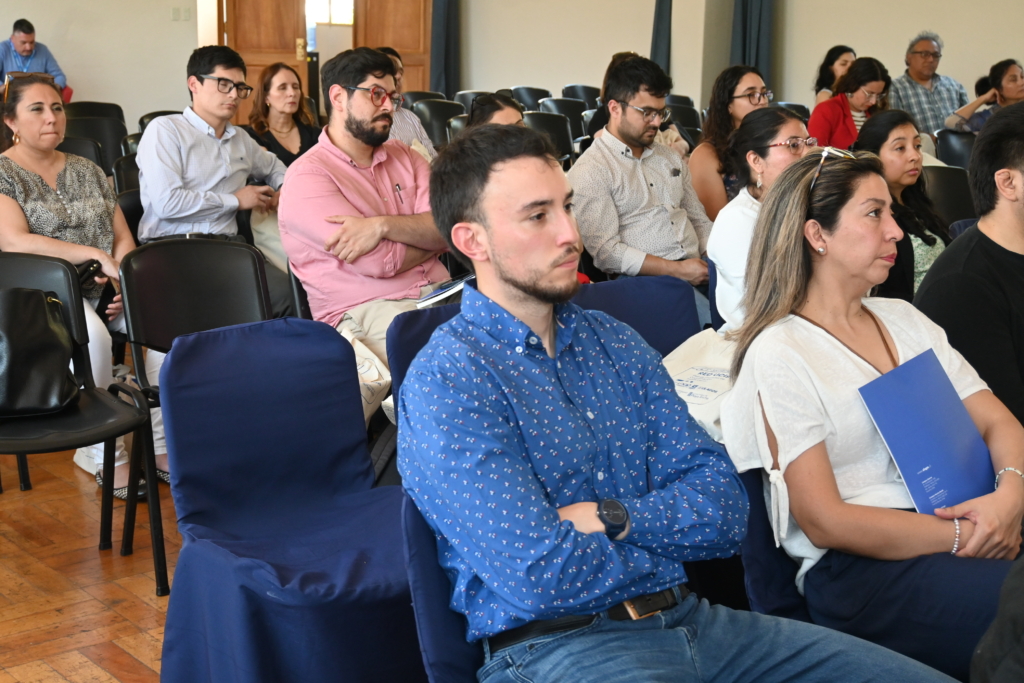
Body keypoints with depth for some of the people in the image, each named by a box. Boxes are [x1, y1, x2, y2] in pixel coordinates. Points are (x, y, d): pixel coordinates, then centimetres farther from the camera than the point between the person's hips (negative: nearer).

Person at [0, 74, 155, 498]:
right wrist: (93, 253, -19)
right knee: (92, 335, -38)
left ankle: (162, 441, -15)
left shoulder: (87, 171, 19)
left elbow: (123, 239, 14)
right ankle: (103, 454, -23)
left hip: (101, 292, 6)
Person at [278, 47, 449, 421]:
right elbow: (379, 262, -12)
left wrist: (383, 225, -15)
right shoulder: (307, 177, -3)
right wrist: (425, 234, 6)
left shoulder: (405, 158, 19)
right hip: (365, 313, -6)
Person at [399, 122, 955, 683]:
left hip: (690, 618, 6)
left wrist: (612, 520, -13)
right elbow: (540, 578, -20)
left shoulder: (617, 344, 12)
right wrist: (672, 532, -3)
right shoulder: (444, 383, -10)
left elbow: (723, 509, 5)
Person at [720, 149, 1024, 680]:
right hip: (861, 568, -7)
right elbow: (824, 521, -9)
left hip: (962, 521, 7)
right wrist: (964, 536, -13)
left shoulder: (904, 320, 19)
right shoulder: (779, 354, -4)